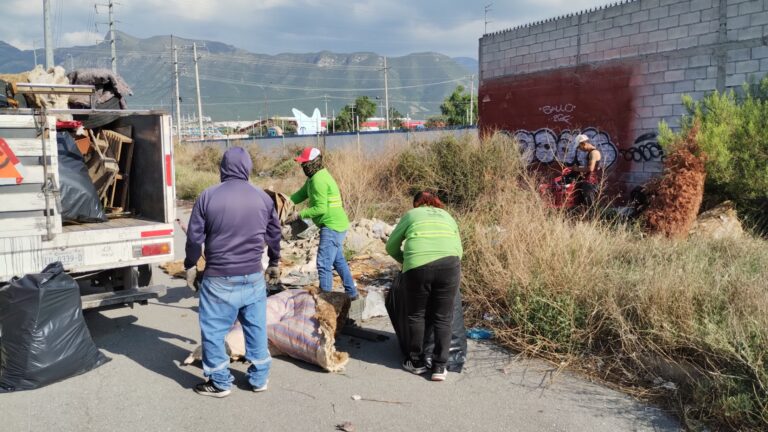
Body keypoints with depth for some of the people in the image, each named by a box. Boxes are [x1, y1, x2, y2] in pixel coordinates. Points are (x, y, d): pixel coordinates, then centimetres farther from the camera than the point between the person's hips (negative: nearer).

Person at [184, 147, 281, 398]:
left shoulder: (208, 196, -7)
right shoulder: (263, 198, 2)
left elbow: (194, 236, -3)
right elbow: (274, 234, 13)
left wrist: (191, 265, 13)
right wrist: (274, 263, 28)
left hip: (219, 278, -3)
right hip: (253, 276, 4)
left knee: (214, 331, 10)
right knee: (256, 328, 14)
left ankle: (220, 383, 20)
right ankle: (260, 378, 25)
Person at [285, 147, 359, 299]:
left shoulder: (318, 180, -19)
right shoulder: (314, 177, 13)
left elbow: (320, 209, -23)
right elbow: (301, 195, 15)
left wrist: (298, 215, -18)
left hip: (332, 226, -11)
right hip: (336, 225, 11)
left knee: (324, 264, -9)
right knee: (338, 261, 21)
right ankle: (351, 292, 32)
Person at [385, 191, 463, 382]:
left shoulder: (411, 214, 22)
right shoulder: (447, 216, 28)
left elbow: (391, 246, 25)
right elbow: (459, 249, 25)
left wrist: (405, 260, 39)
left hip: (418, 266, -2)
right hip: (449, 265, 2)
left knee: (416, 315, 15)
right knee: (443, 318, 12)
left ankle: (416, 362, 24)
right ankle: (439, 367, 13)